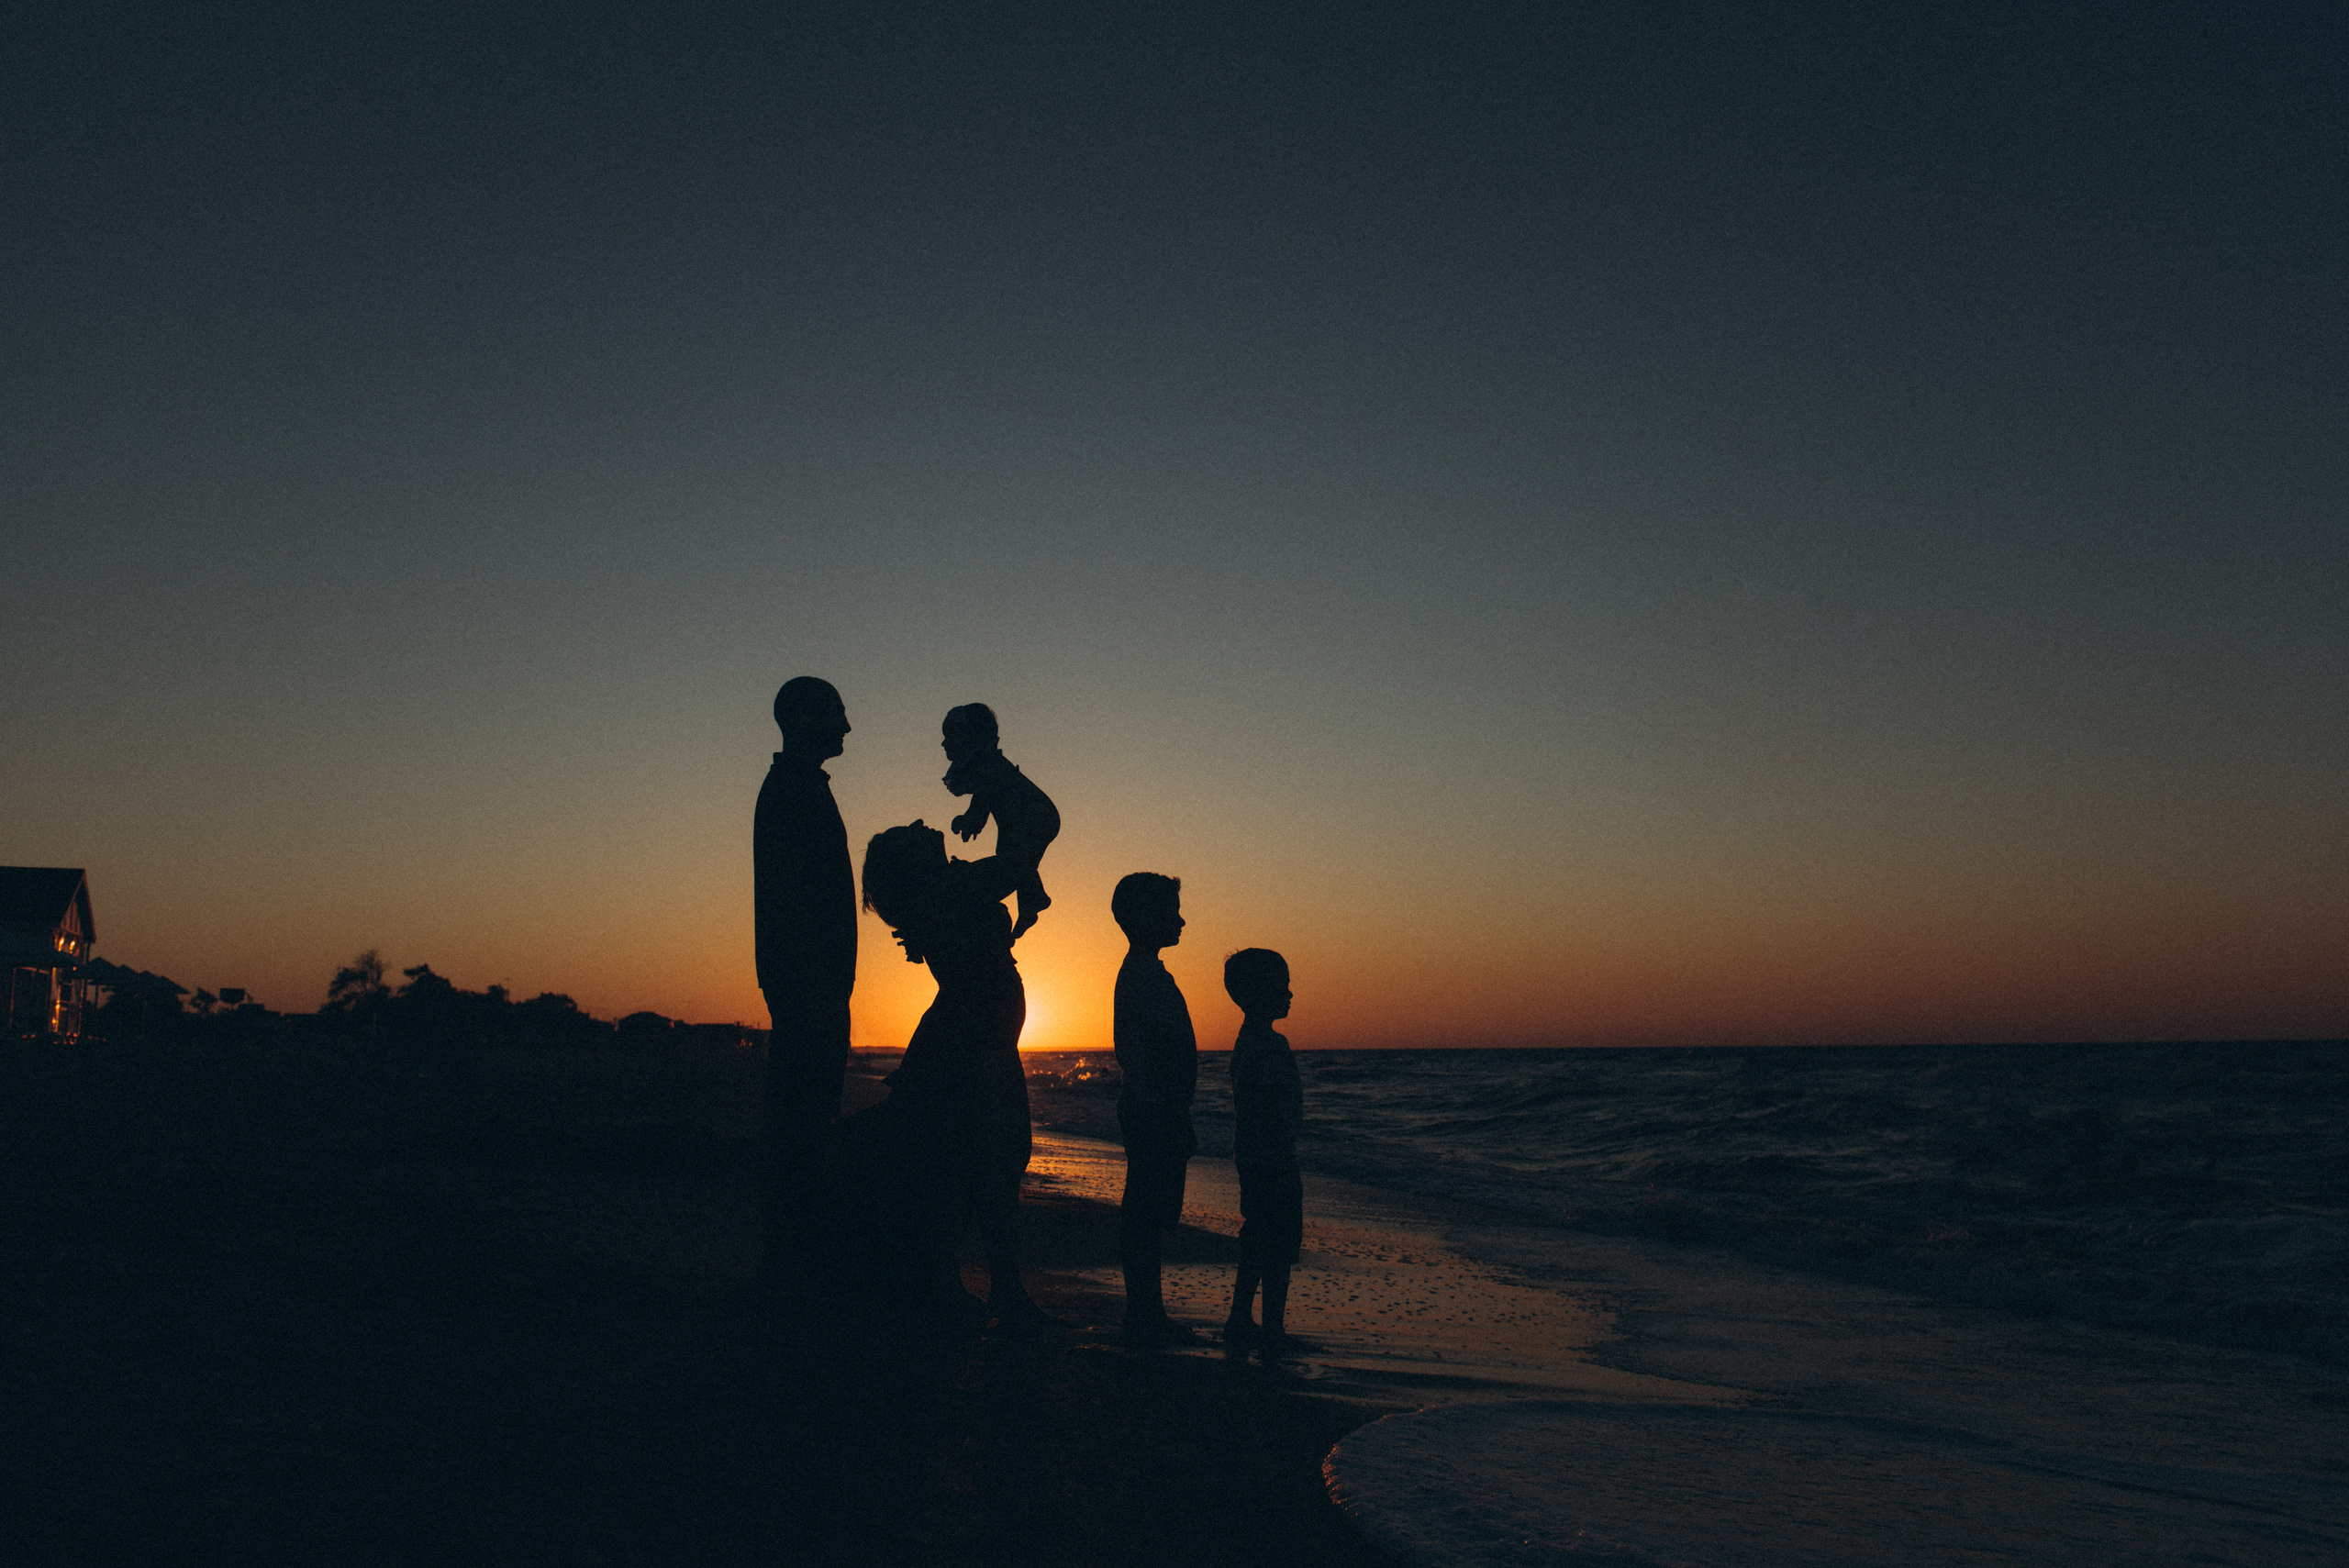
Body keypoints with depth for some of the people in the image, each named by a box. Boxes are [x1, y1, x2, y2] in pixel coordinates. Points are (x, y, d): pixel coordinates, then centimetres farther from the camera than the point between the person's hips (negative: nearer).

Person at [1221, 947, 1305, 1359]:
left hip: (1252, 1159, 10)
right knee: (1279, 1250, -3)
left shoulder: (1246, 1043, 13)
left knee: (1258, 1245, 17)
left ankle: (1239, 1324, 23)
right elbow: (1273, 1113, -22)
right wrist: (1288, 1167, -20)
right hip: (1272, 1162, -10)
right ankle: (1273, 1335, 2)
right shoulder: (1268, 1046, -18)